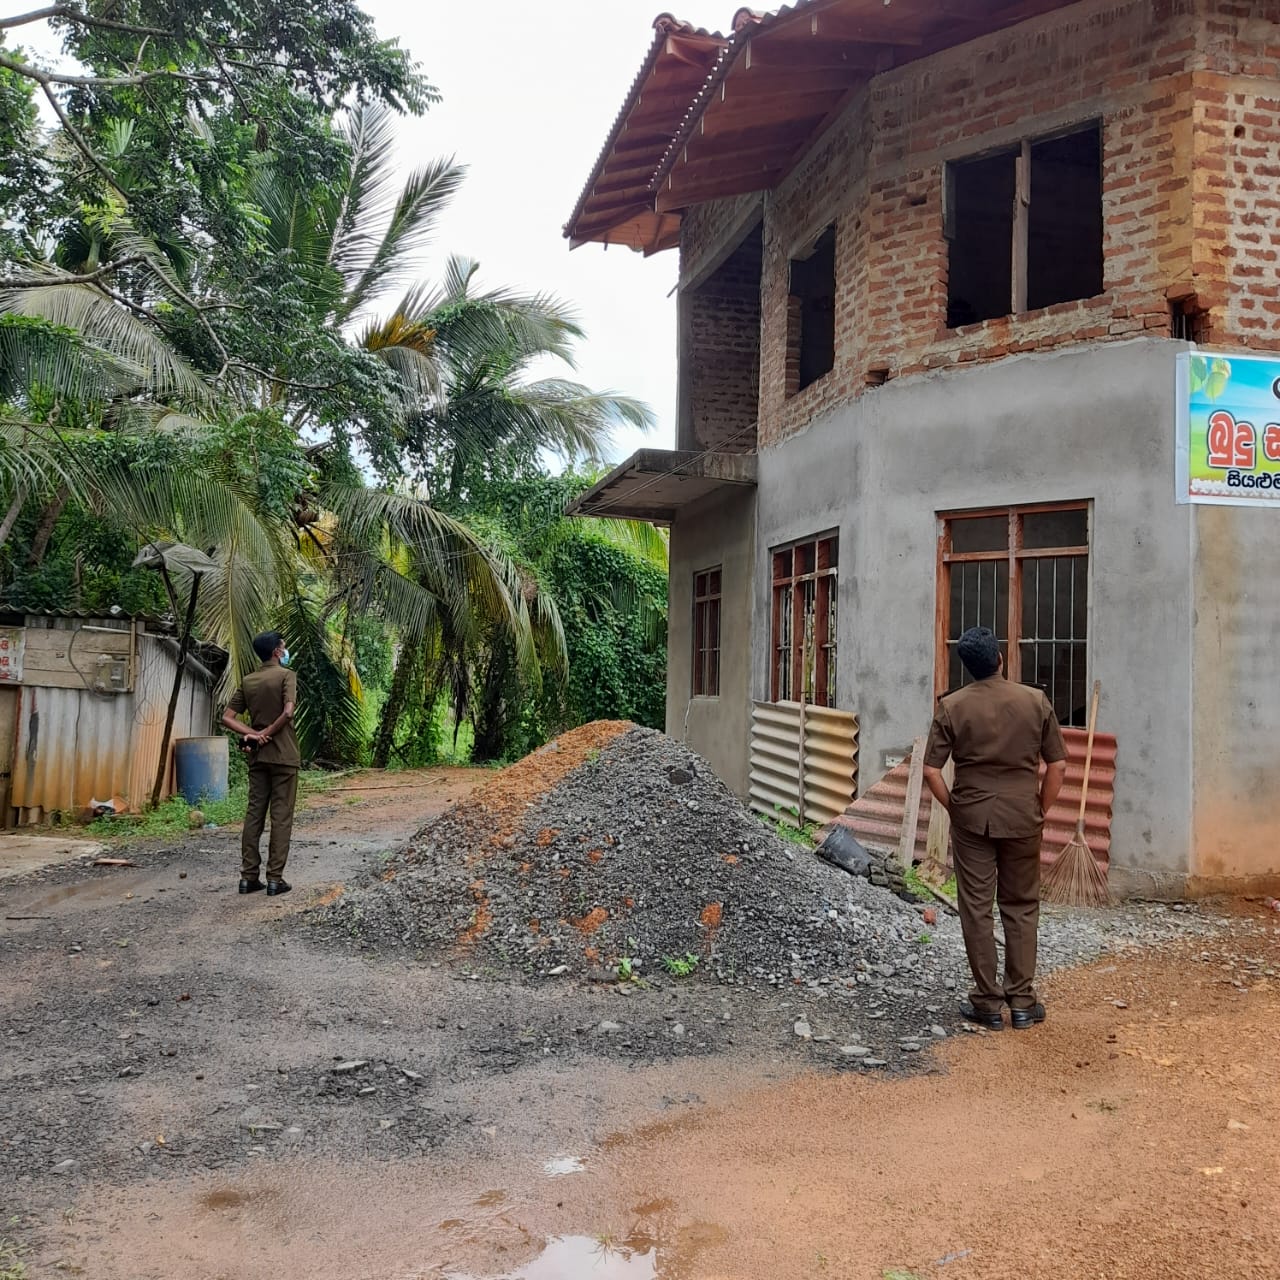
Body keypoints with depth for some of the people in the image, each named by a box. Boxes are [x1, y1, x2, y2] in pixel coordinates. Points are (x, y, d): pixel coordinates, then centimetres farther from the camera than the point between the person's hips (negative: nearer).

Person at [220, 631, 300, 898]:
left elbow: (227, 718, 6)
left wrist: (252, 733, -4)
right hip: (283, 755, -5)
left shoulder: (247, 681, 10)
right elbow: (287, 713, -21)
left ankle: (248, 876, 10)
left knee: (254, 814, 9)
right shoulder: (286, 675, -7)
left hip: (258, 757, 5)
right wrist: (267, 733, -7)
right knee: (281, 816, -1)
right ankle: (275, 878, 0)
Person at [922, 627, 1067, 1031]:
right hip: (1022, 819, 1)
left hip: (971, 819, -1)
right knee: (1021, 908, 13)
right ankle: (1021, 1001, 17)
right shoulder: (1036, 701, -3)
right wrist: (1040, 811, 9)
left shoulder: (952, 706, -7)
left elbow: (931, 770, -9)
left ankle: (988, 1003, 13)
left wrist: (954, 808, 5)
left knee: (976, 909, 7)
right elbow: (1058, 765, -1)